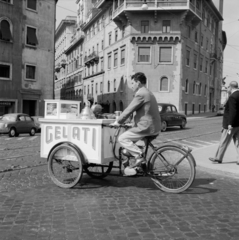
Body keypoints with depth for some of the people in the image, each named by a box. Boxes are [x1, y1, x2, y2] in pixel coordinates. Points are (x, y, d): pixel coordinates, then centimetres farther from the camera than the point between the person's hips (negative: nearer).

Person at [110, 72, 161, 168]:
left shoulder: (141, 94, -13)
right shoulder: (148, 93, 20)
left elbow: (129, 110, -14)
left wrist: (118, 122, -4)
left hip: (146, 127, -10)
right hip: (154, 128, 10)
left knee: (122, 138, -6)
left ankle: (139, 156, -11)